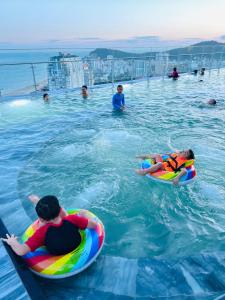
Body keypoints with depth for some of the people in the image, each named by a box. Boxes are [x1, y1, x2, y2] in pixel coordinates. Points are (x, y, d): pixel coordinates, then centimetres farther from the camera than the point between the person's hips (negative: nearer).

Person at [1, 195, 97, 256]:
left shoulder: (43, 232, -38)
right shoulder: (72, 219, -36)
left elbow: (21, 251, -42)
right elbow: (94, 225, -26)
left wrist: (12, 242, -21)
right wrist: (81, 218, -6)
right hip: (77, 248, 1)